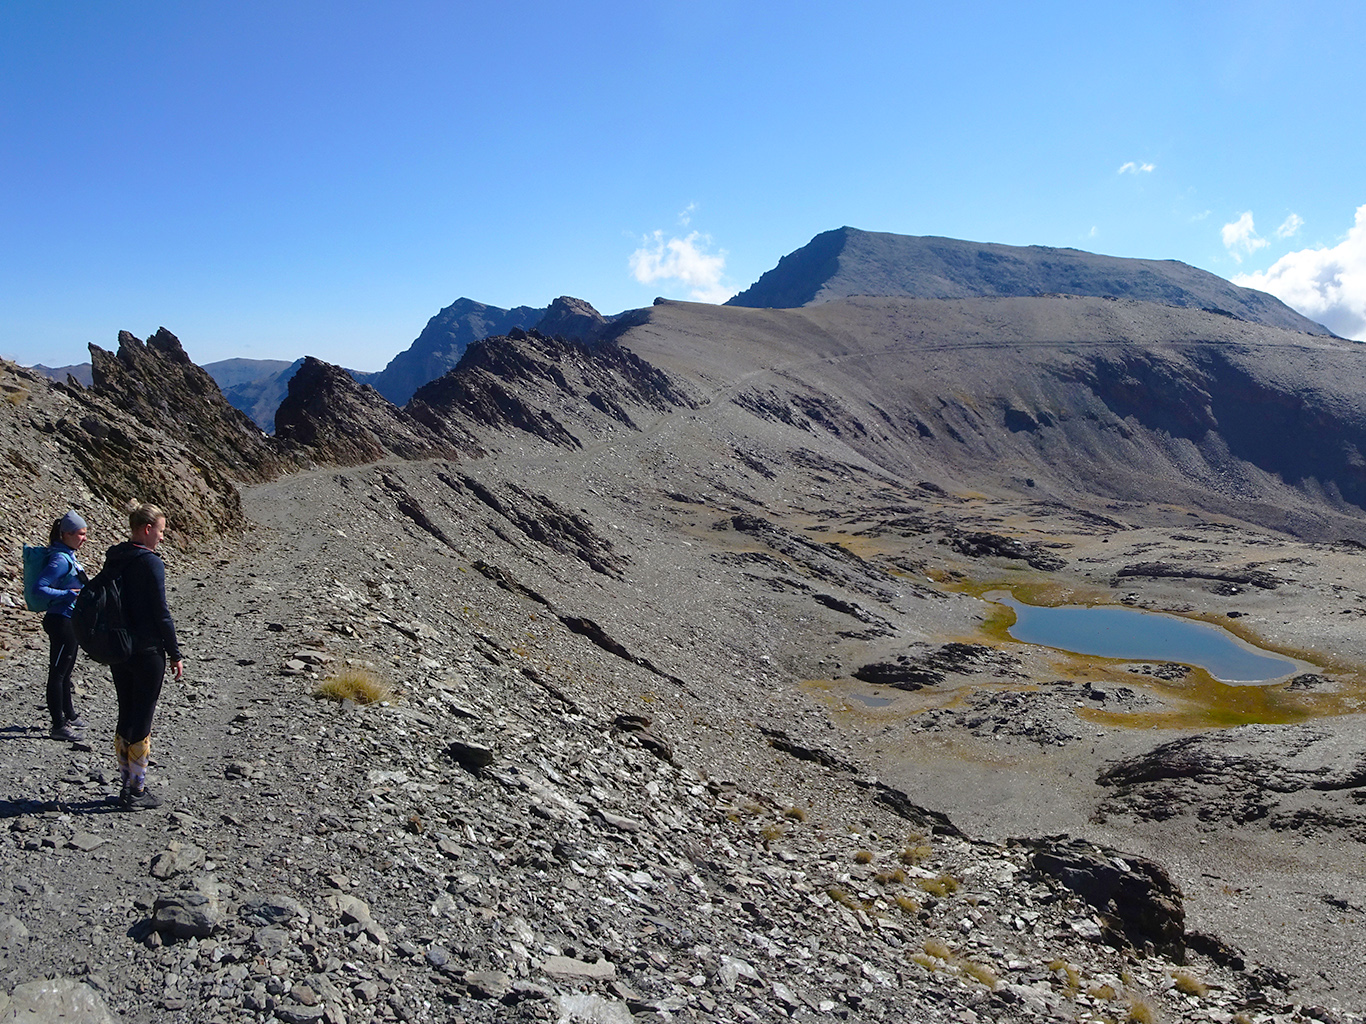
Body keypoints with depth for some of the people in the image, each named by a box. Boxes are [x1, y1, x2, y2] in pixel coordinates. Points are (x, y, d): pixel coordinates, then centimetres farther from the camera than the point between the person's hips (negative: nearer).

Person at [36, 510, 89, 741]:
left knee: (66, 671, 20)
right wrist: (69, 594, -25)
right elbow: (39, 587, -26)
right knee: (58, 673, -2)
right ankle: (59, 726, 5)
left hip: (71, 621, 10)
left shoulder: (69, 556, 9)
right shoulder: (60, 559, -19)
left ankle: (69, 716, 33)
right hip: (61, 621, -10)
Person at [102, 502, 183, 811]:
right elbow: (161, 613, -16)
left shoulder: (113, 559, 6)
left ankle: (126, 785, 25)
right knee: (141, 721, 2)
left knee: (125, 717, 16)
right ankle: (136, 792, 9)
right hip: (146, 652, -7)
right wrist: (175, 654, -9)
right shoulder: (151, 563, -16)